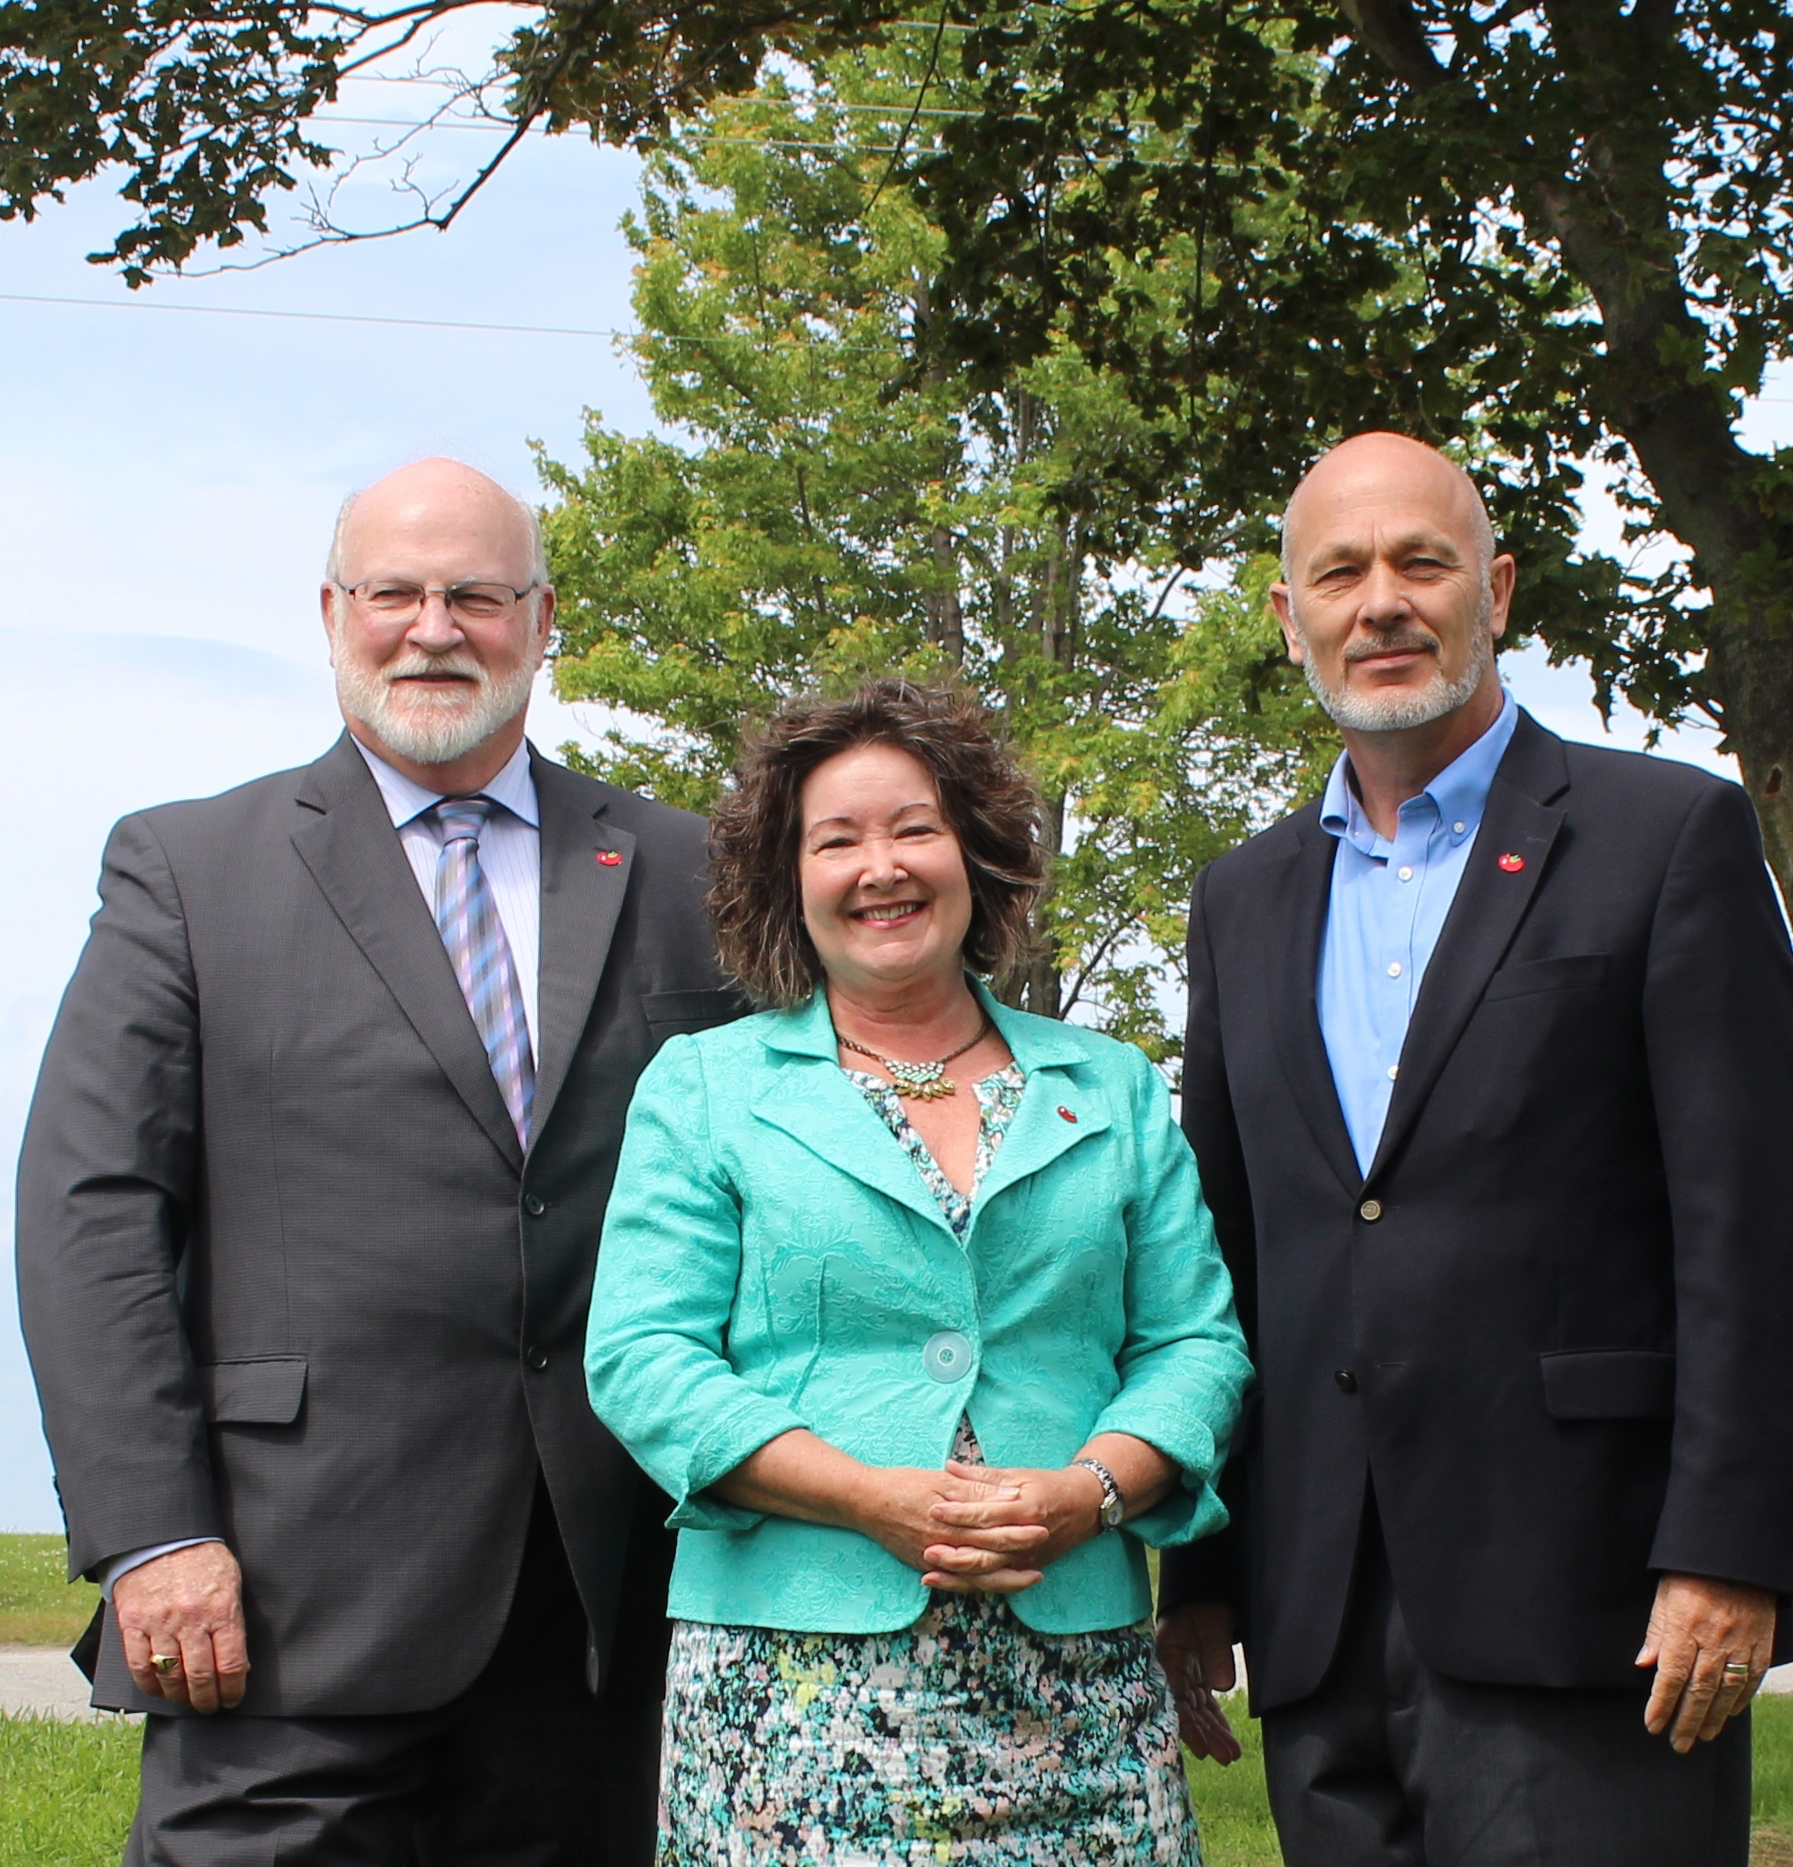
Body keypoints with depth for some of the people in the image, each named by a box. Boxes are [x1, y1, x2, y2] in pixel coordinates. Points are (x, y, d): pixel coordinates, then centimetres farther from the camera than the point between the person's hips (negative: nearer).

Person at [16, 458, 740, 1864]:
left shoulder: (673, 873, 13)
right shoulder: (186, 868, 7)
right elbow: (93, 1209, -1)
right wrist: (151, 1536, -10)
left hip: (599, 1589, 3)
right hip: (301, 1592, -2)